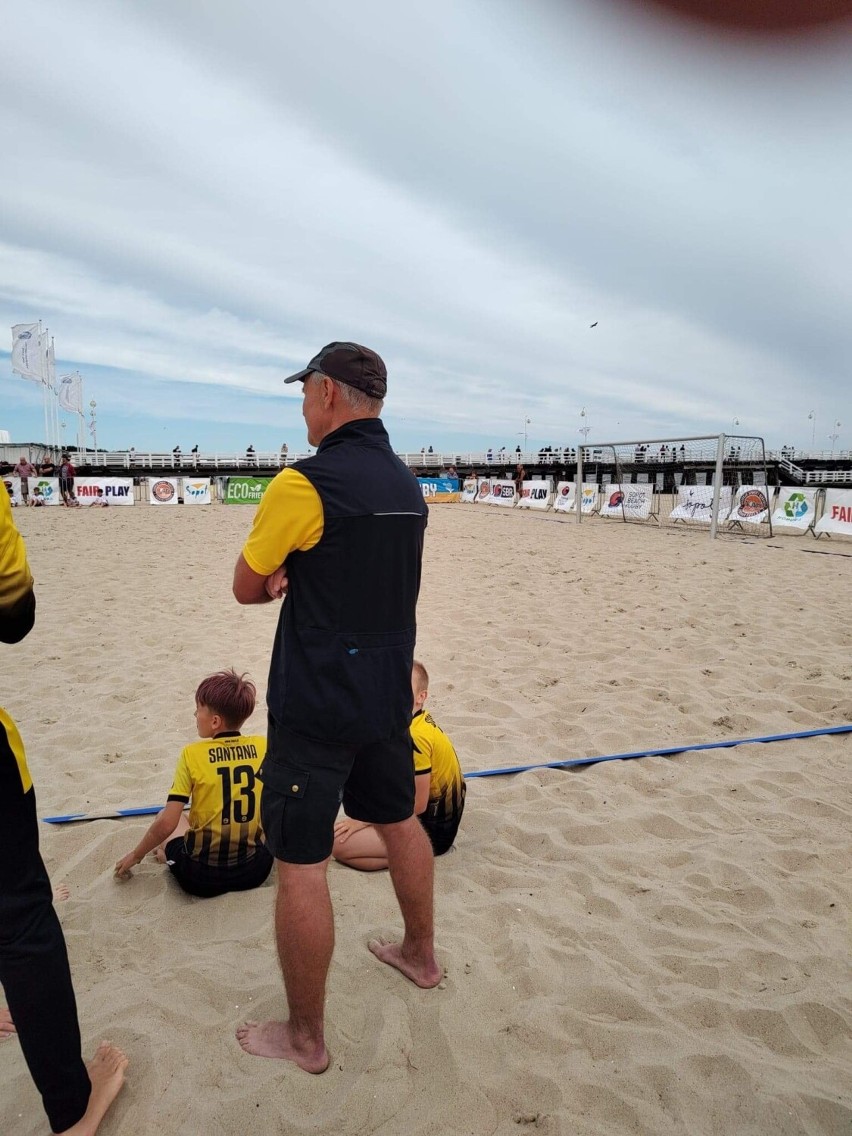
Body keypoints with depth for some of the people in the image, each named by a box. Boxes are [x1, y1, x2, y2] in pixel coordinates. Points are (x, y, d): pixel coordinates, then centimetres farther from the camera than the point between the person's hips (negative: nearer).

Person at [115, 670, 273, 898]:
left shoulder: (192, 754, -14)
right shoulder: (262, 747, -7)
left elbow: (167, 824, -13)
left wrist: (136, 855, 5)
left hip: (201, 878, -1)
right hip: (255, 871, 1)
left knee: (164, 817, 25)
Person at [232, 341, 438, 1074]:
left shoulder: (304, 484, -18)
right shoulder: (406, 486, 6)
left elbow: (248, 588, -7)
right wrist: (303, 577, -1)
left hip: (316, 705, -8)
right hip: (387, 694, 8)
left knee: (300, 864, 6)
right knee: (399, 820, 24)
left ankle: (305, 1038, 23)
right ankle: (420, 954, 45)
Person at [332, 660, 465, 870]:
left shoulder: (414, 737, -26)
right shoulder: (422, 721, 3)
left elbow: (417, 803, -23)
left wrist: (363, 820, -15)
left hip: (432, 831, -10)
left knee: (338, 843, -16)